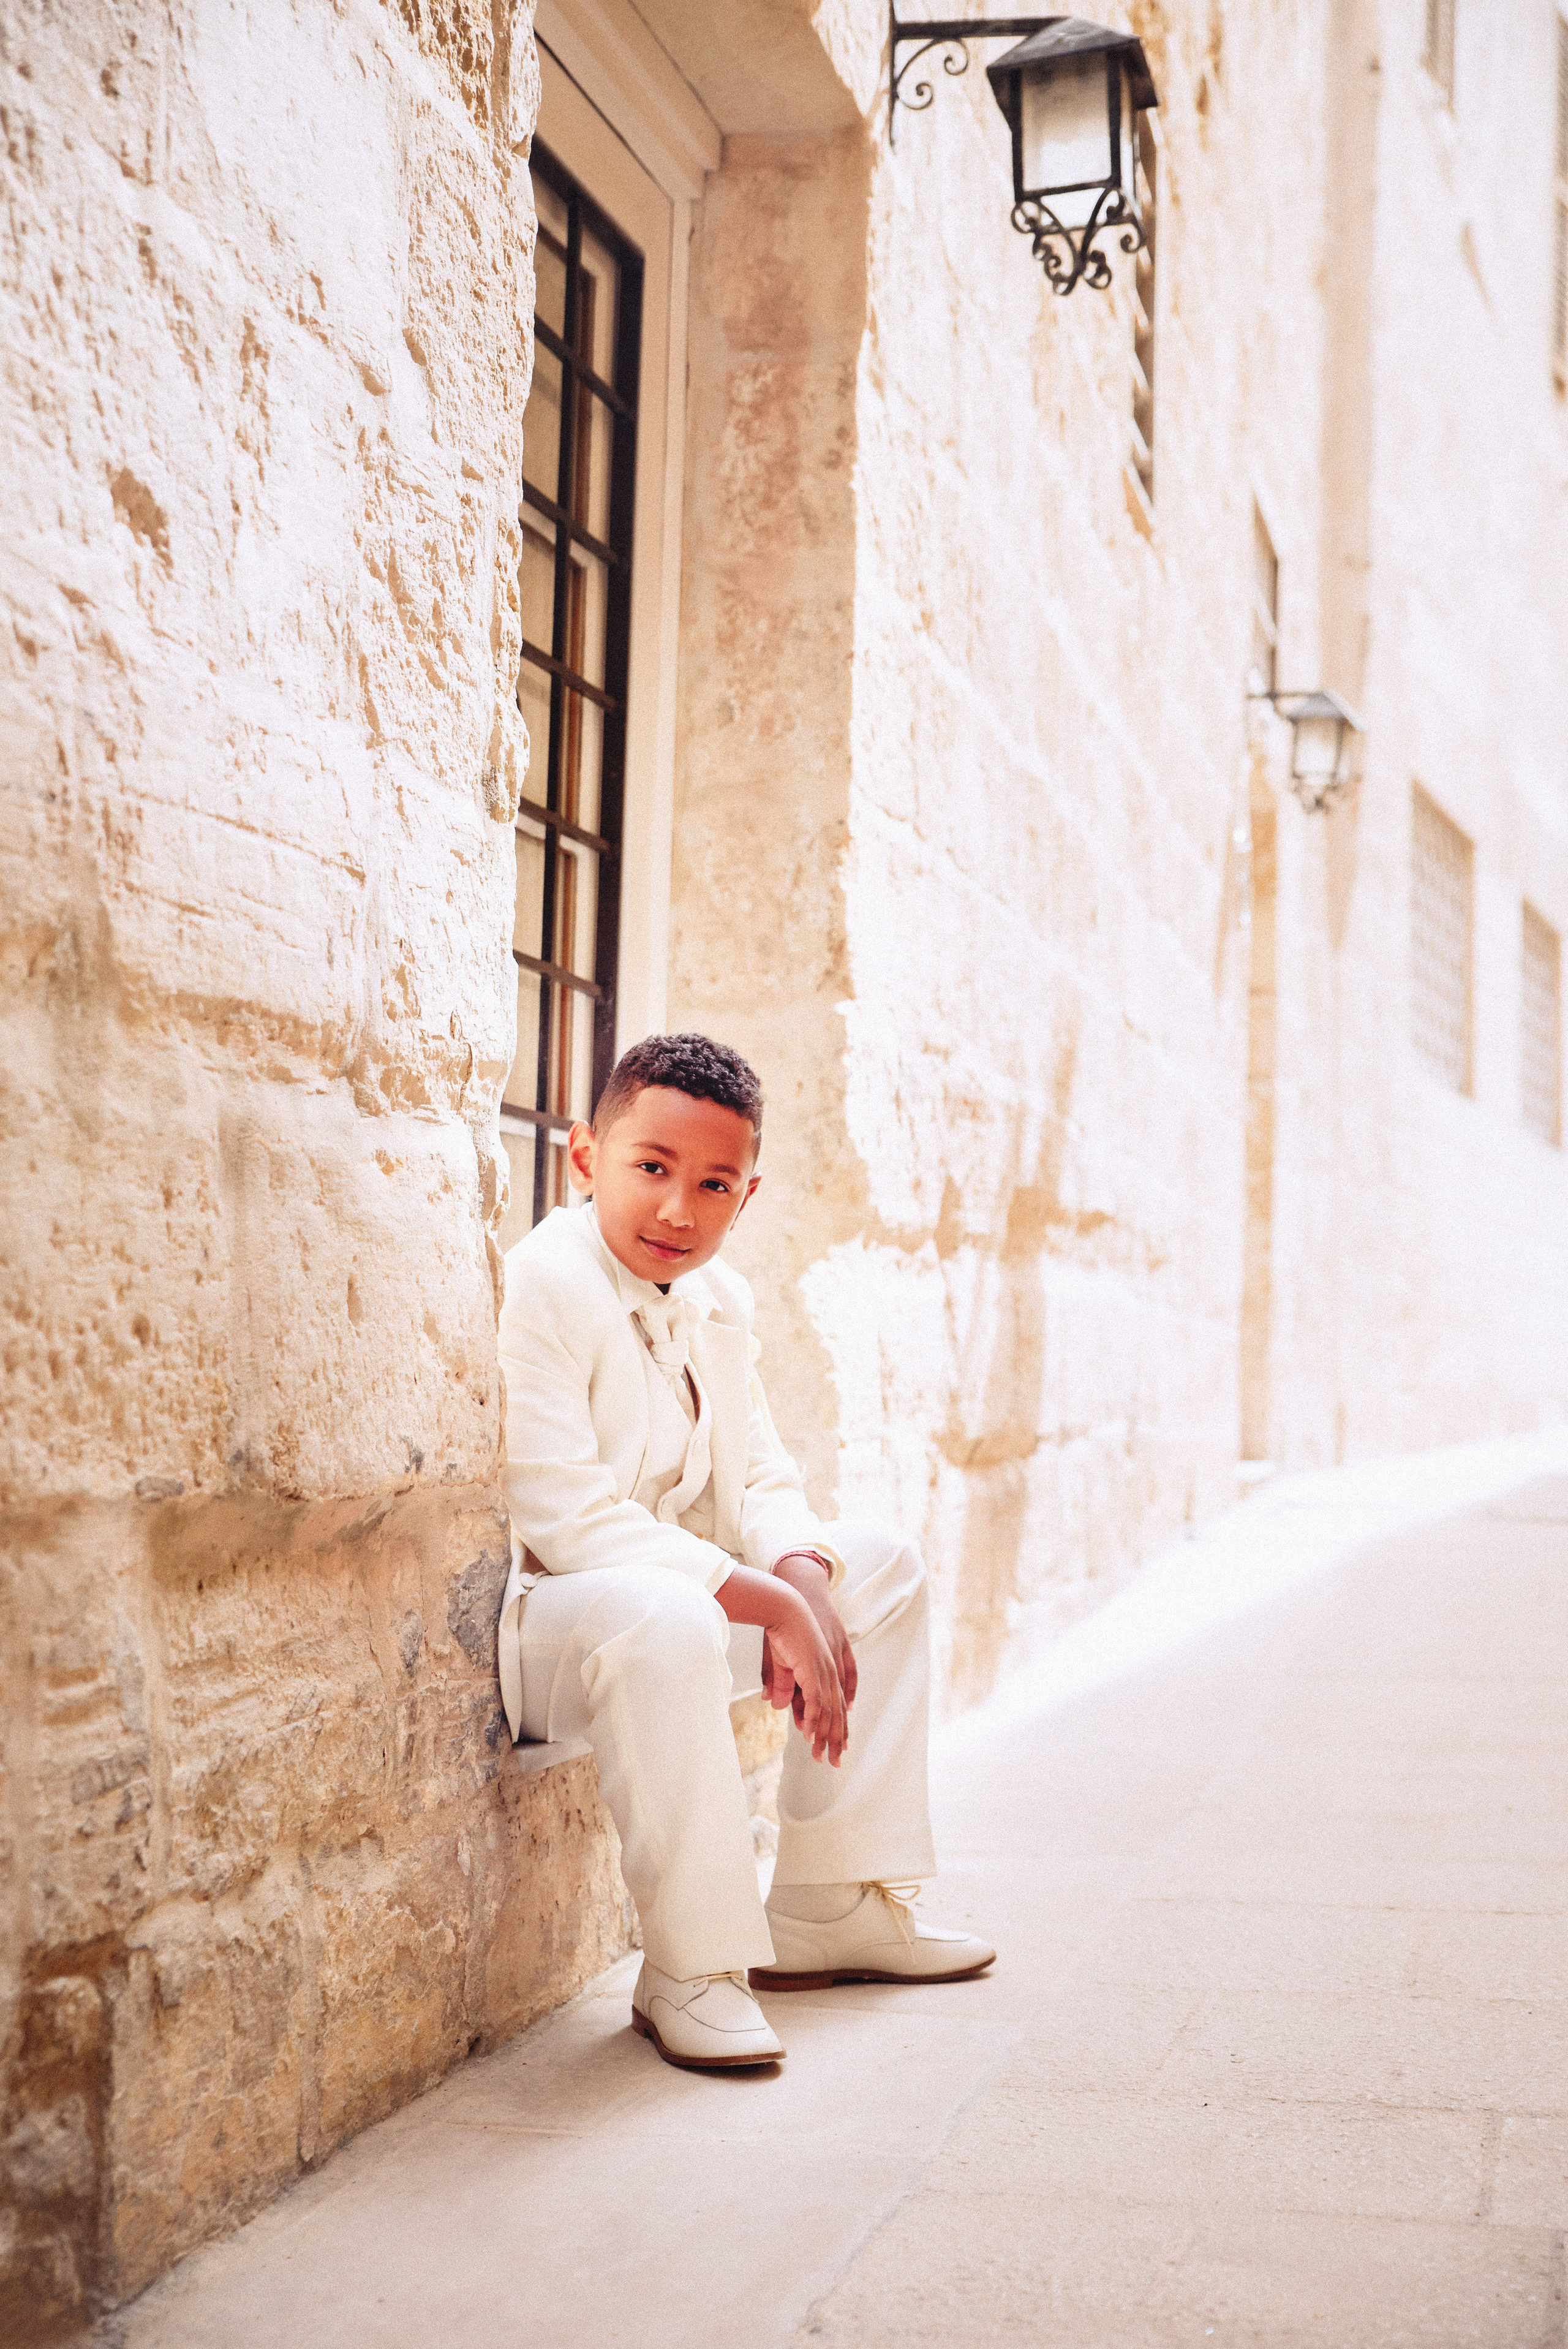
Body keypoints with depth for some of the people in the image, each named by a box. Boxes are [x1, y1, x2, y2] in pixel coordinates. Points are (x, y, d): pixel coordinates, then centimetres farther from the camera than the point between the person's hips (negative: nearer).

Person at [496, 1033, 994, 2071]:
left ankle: (830, 1909, 14)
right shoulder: (538, 1285, -21)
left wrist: (803, 1579, -15)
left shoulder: (717, 1300, 8)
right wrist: (768, 1601, -28)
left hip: (680, 1601, 10)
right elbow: (564, 1518, -28)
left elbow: (759, 1480, 9)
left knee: (884, 1566, 11)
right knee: (664, 1619, -41)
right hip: (524, 1622, -9)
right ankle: (691, 1971, -26)